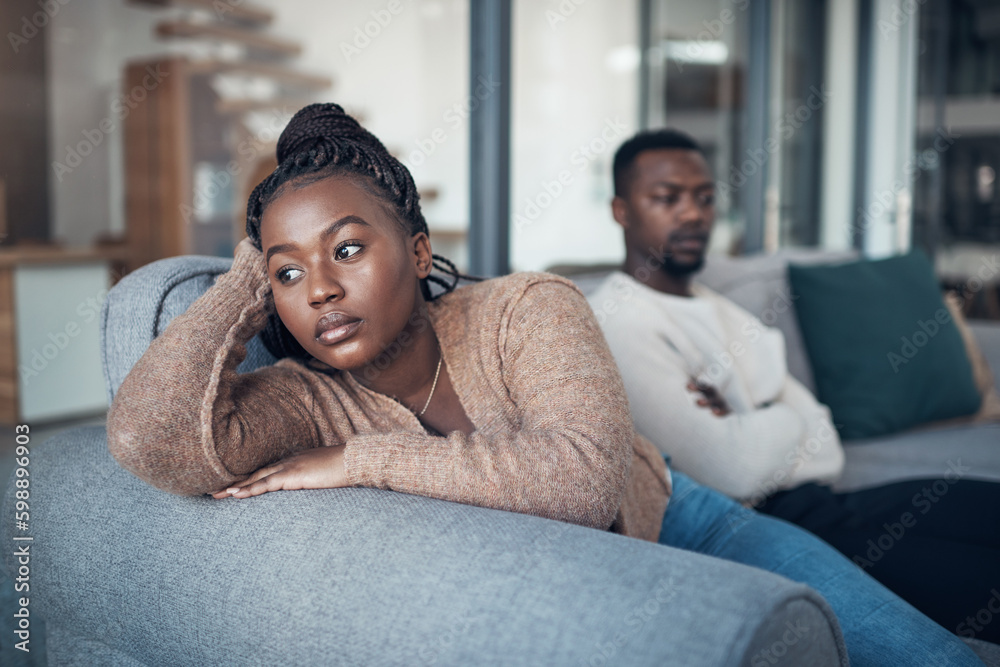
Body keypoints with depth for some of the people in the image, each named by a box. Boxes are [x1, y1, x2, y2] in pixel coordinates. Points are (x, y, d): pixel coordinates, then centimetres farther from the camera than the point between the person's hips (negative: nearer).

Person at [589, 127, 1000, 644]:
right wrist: (787, 420, 1)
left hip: (817, 506, 9)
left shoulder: (722, 311, 18)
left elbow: (828, 451, 9)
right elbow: (731, 469, -20)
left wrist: (742, 428, -11)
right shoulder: (618, 321, -10)